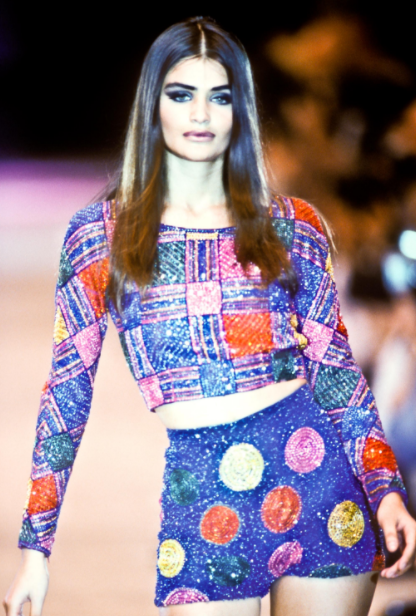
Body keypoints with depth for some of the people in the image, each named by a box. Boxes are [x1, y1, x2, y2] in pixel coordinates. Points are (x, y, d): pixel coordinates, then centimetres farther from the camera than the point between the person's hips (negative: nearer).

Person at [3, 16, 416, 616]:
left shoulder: (292, 225, 9)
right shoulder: (99, 233, 6)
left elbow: (335, 367, 10)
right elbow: (67, 388, 5)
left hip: (315, 475, 1)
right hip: (196, 497, -1)